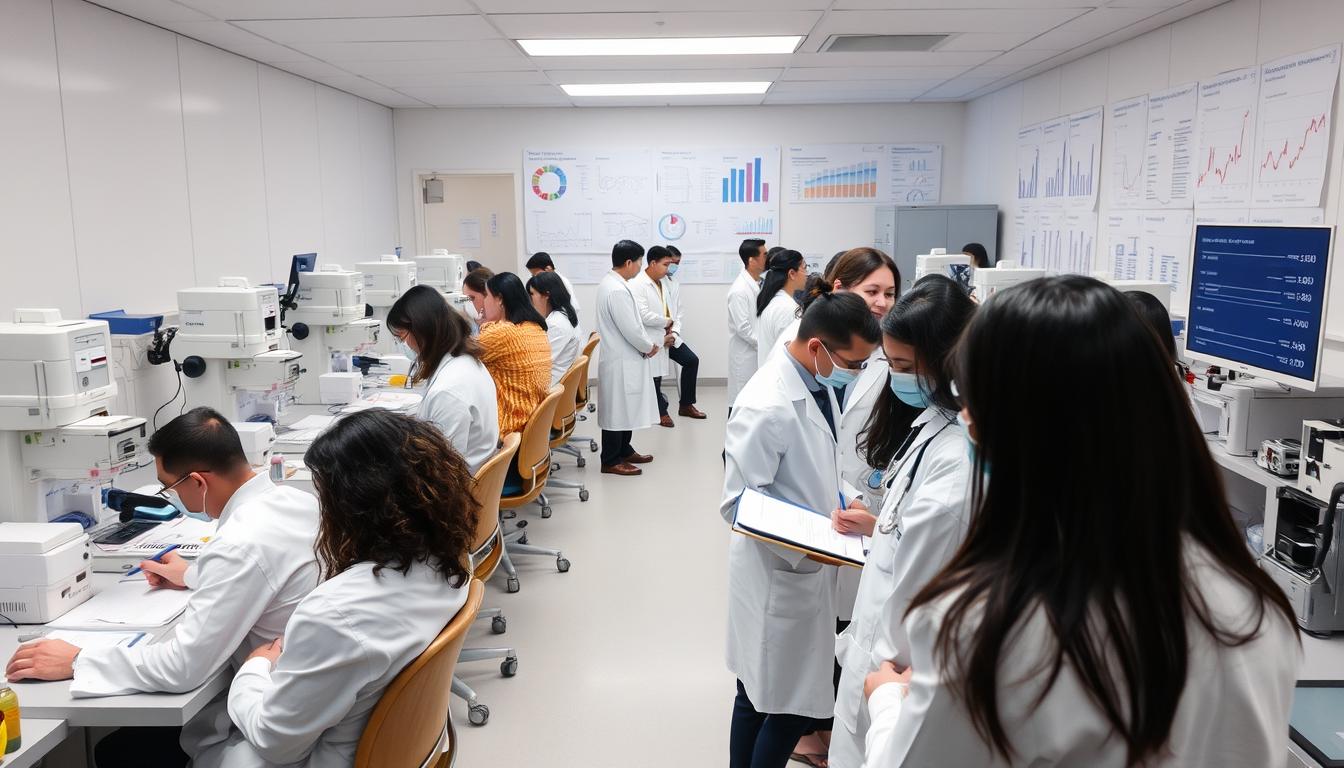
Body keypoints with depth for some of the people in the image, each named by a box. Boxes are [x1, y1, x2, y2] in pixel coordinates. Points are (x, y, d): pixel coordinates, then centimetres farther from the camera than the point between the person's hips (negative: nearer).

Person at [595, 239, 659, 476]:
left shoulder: (612, 283, 10)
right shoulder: (617, 290, -23)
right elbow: (630, 329, -23)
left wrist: (646, 345, 9)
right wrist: (649, 347, -7)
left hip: (624, 358, 10)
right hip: (621, 361, -10)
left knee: (625, 408, 19)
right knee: (617, 409, -1)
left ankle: (624, 450, 30)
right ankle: (611, 461, 8)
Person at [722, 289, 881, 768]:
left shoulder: (818, 381, 3)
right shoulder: (767, 406, -26)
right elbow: (740, 503, -23)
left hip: (808, 570, 9)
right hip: (781, 575, -9)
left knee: (759, 694, 22)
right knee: (790, 704, 5)